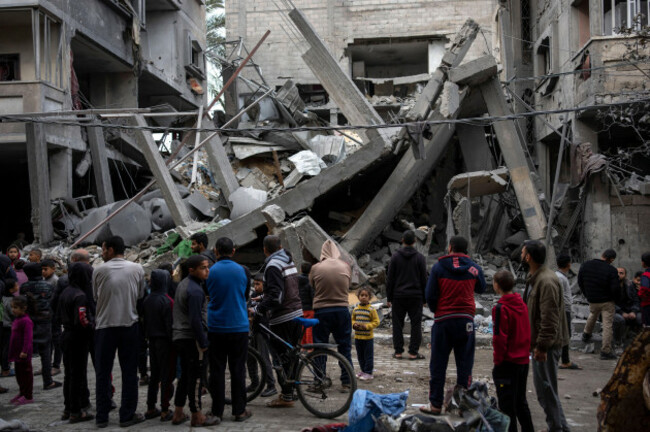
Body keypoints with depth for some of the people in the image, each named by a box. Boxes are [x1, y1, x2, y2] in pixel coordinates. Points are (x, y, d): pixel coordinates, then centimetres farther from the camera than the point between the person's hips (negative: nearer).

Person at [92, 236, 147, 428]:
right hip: (129, 324, 0)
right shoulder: (137, 269, -2)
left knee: (102, 373, 9)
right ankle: (127, 415, 11)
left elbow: (95, 297, 4)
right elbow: (141, 295, 6)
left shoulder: (99, 271, -5)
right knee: (129, 372, 8)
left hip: (104, 326, 0)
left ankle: (102, 416, 13)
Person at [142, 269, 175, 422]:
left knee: (154, 375, 15)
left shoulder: (147, 300, 3)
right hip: (165, 341, -7)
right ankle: (165, 411, 4)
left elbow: (144, 322, 9)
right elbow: (170, 324, -17)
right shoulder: (167, 301, -17)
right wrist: (174, 343, -11)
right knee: (166, 375, 1)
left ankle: (151, 409, 20)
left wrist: (148, 337, 15)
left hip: (152, 340, 7)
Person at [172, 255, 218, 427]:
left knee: (185, 375, 16)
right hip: (191, 338, -10)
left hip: (179, 337, 10)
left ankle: (178, 414, 21)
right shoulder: (195, 291, -19)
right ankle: (197, 416, 4)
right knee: (195, 377, -2)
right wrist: (203, 343, -16)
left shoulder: (182, 284, 12)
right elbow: (196, 320, -22)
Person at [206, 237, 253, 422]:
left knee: (217, 370, 7)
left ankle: (217, 411, 11)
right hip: (239, 327, 1)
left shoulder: (210, 272, -7)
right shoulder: (243, 271, -3)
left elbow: (206, 295, 8)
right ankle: (240, 411, 11)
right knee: (238, 370, 7)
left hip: (216, 328, 0)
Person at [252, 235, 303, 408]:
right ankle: (291, 391, 22)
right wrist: (262, 298, 25)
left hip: (282, 319, -9)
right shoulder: (289, 262, 14)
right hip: (296, 314, 9)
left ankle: (286, 397, 1)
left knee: (283, 357, -3)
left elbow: (275, 296, -24)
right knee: (291, 354, 15)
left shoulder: (273, 266, -15)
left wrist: (257, 309, -20)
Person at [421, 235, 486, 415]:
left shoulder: (439, 267, -4)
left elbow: (430, 295, -4)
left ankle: (435, 404, 8)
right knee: (464, 364, 8)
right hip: (466, 320, 2)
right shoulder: (474, 268, 2)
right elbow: (481, 288, 19)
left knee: (438, 364, 6)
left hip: (443, 320, -1)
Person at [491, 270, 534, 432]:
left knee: (507, 405, 1)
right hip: (523, 361, 8)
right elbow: (527, 332, 13)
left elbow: (499, 338, -17)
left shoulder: (501, 308, -16)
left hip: (508, 363, -8)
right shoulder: (522, 304, 6)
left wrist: (498, 360, -7)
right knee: (521, 401, 19)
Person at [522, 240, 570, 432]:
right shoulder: (534, 278, 14)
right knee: (544, 387, 16)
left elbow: (549, 318, -24)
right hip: (539, 341, 11)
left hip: (547, 344, -11)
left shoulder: (546, 281, -20)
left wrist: (542, 346, -24)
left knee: (545, 387, -4)